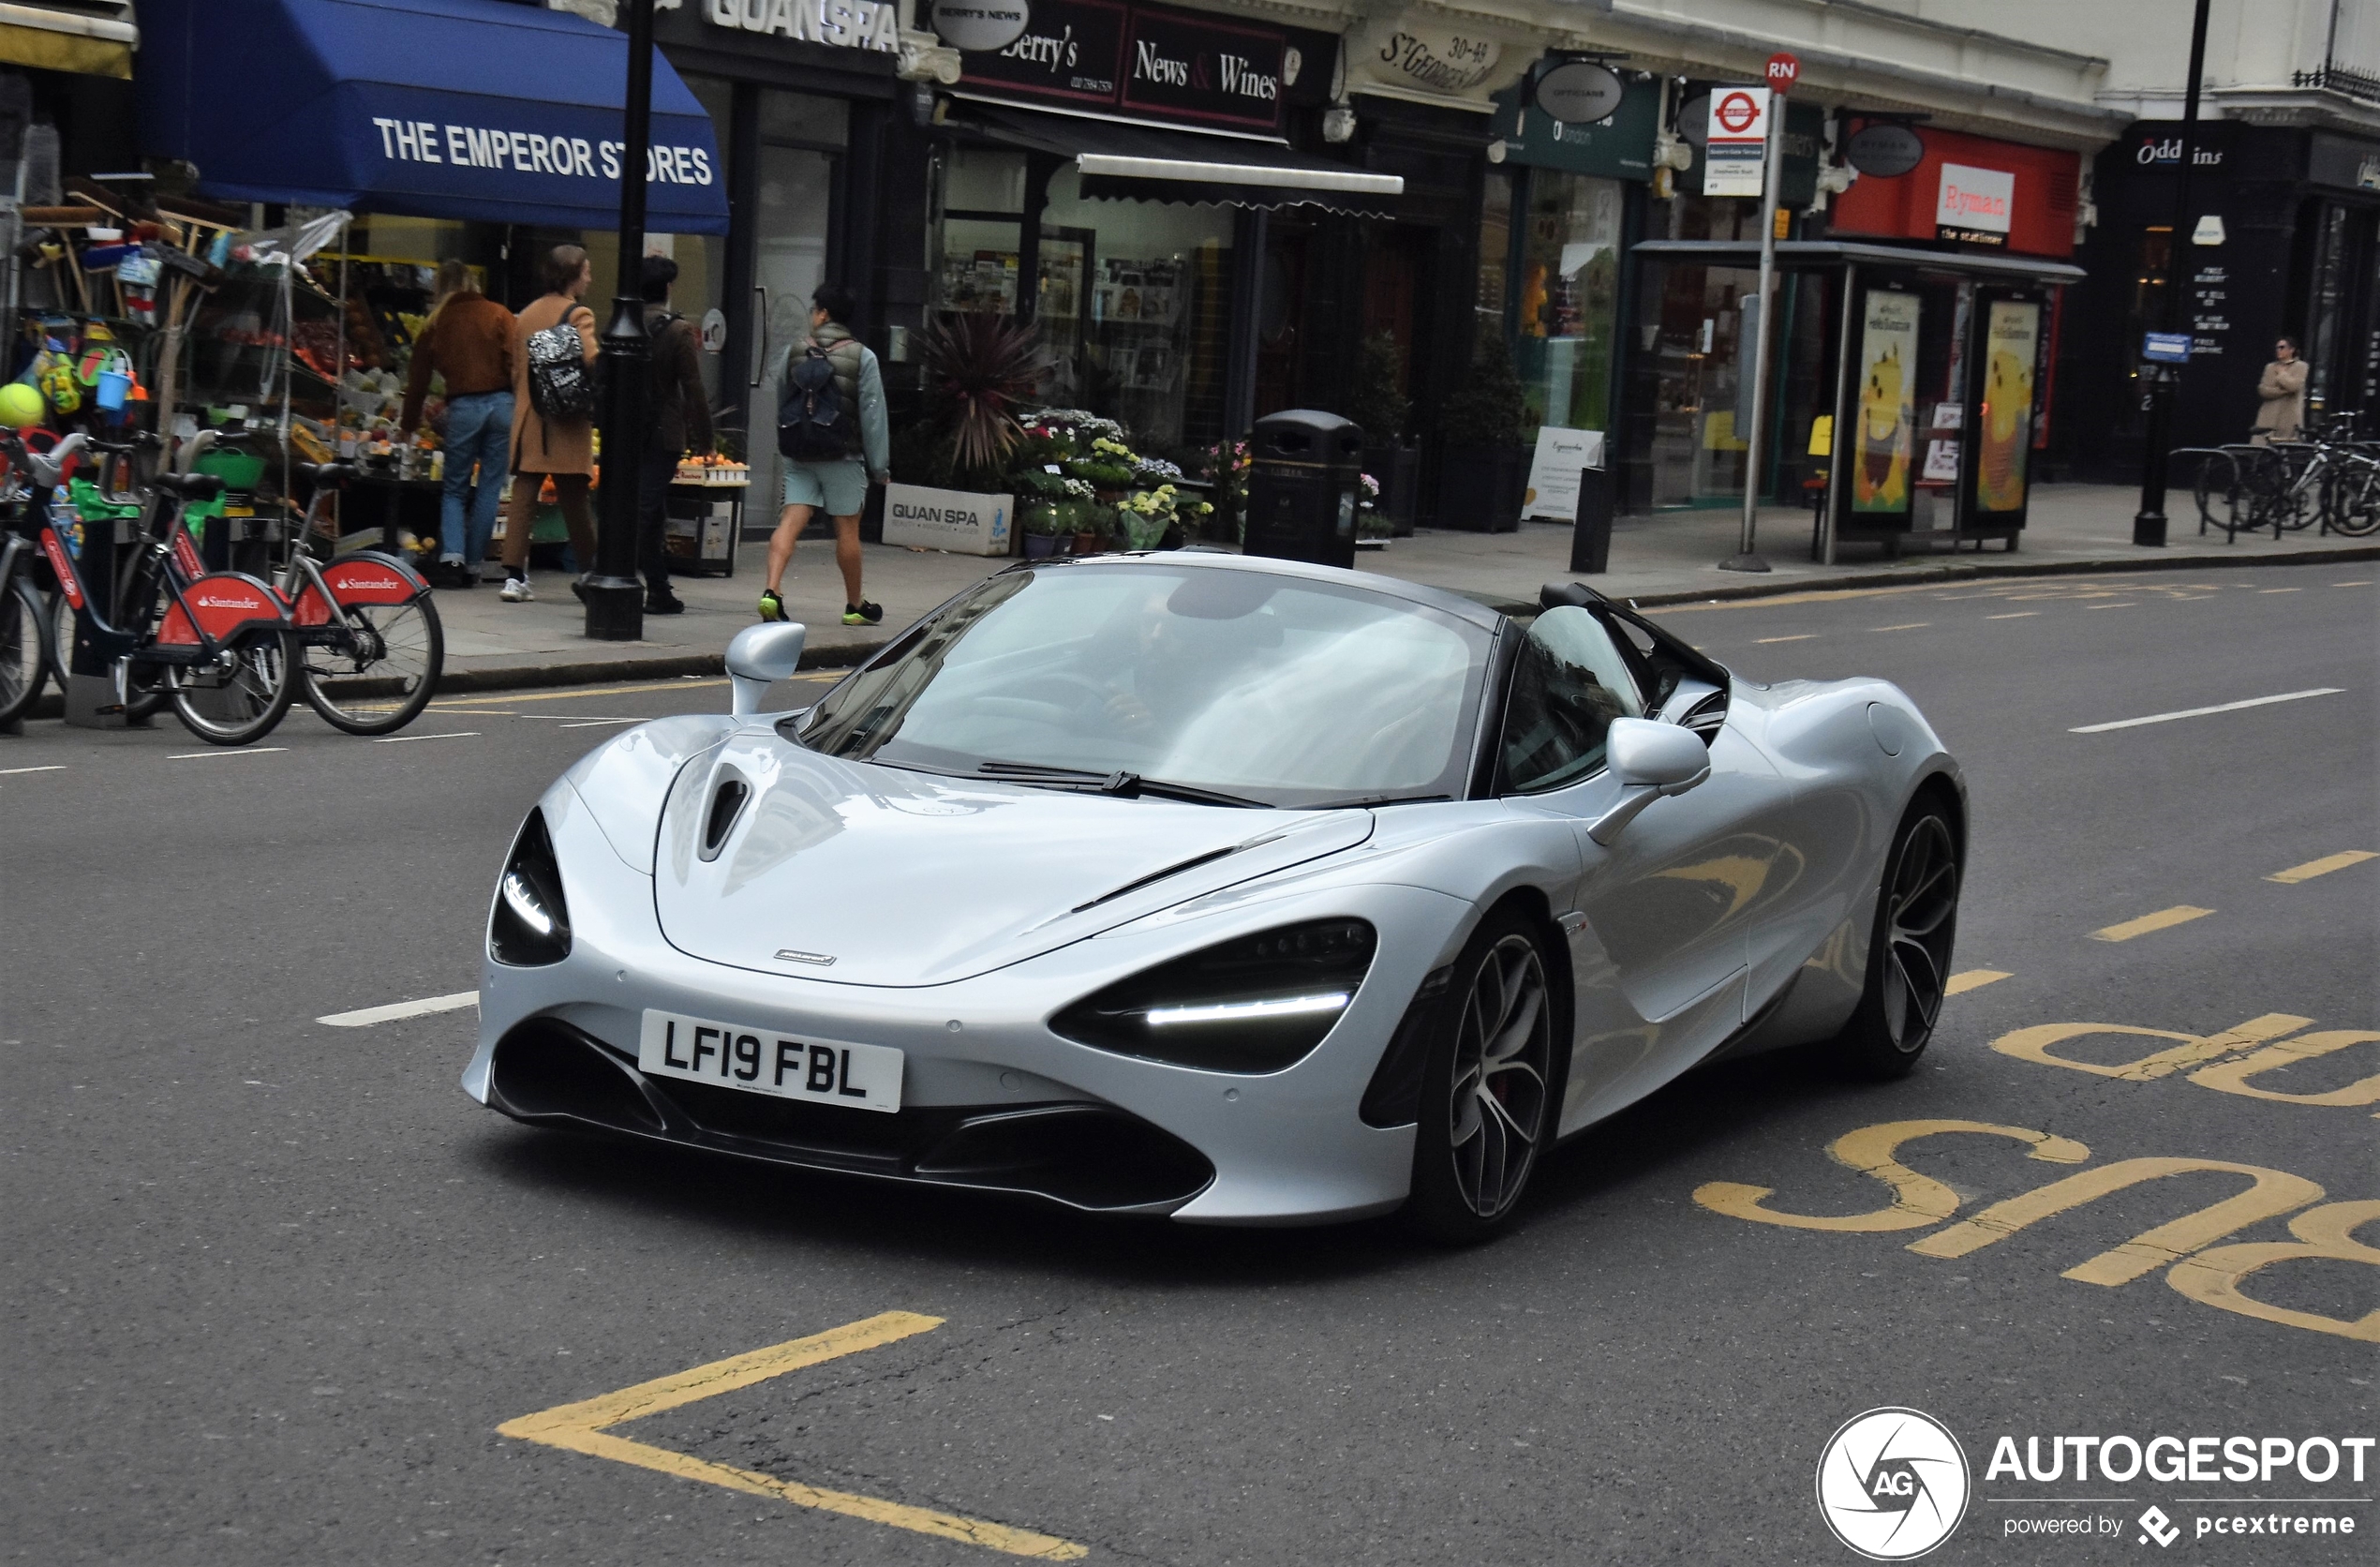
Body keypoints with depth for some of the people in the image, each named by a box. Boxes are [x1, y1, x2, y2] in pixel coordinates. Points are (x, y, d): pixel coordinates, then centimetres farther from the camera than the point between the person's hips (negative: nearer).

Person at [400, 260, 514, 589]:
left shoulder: (437, 322, 11)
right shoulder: (499, 315, 6)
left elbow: (419, 378, 17)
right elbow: (515, 363, -5)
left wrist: (409, 425, 27)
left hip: (462, 407, 0)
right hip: (501, 403, 0)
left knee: (455, 488, 10)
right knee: (489, 488, 7)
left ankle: (452, 556, -11)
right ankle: (472, 565, 8)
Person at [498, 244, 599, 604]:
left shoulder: (527, 315, 12)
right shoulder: (578, 314, -8)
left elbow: (516, 370, 15)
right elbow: (592, 359, -23)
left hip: (528, 421, 5)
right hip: (567, 425, -5)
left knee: (522, 499, 2)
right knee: (574, 500, 4)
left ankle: (514, 576, -3)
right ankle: (588, 573, 13)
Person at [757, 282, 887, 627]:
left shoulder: (794, 352, 1)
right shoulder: (862, 357, -6)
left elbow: (779, 400, 10)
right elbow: (873, 414, -6)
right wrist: (879, 465, -1)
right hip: (844, 456, -2)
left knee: (790, 521, -2)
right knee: (847, 529, 8)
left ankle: (771, 591, -20)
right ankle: (854, 605, 19)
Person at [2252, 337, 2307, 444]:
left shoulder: (2300, 367, 3)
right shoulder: (2270, 367, 14)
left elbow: (2293, 386, -14)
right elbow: (2263, 390, 2)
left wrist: (2281, 373, -1)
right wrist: (2283, 391, -9)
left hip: (2289, 420, -3)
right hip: (2269, 419, 3)